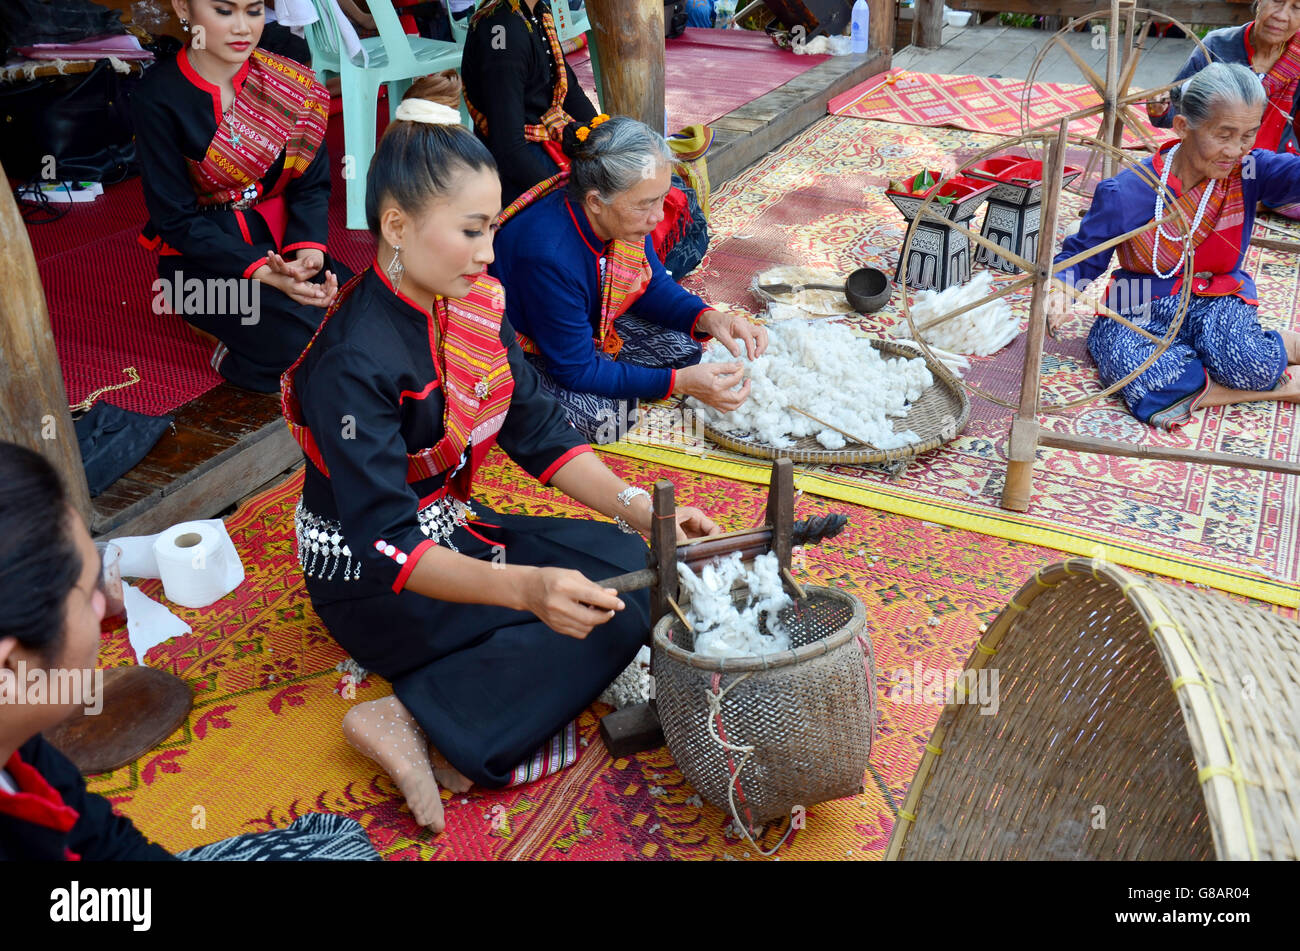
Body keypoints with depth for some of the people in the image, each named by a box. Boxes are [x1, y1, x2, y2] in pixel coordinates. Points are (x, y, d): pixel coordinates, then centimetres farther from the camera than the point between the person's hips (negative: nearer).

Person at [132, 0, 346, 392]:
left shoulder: (288, 82, -3)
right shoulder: (158, 98, -13)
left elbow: (311, 184, -1)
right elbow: (176, 220, -14)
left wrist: (309, 247, -22)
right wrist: (263, 272, -26)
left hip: (282, 239, 5)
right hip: (205, 255, -4)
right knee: (307, 342, -27)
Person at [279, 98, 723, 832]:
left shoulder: (476, 302, -4)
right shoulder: (353, 362, -27)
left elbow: (539, 432, 0)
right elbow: (386, 543, -32)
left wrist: (637, 507, -14)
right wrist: (526, 587, -47)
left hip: (453, 526, 8)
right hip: (372, 579, -8)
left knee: (635, 567, -5)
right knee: (609, 617, -18)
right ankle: (428, 730, -14)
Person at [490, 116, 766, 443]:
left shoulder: (623, 217, -18)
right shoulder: (549, 256, -40)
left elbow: (653, 286, 1)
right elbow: (575, 369, -31)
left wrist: (708, 318, -20)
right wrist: (679, 382, -35)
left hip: (586, 327, 7)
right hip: (527, 353, -7)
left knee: (684, 346, -1)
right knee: (606, 418, -28)